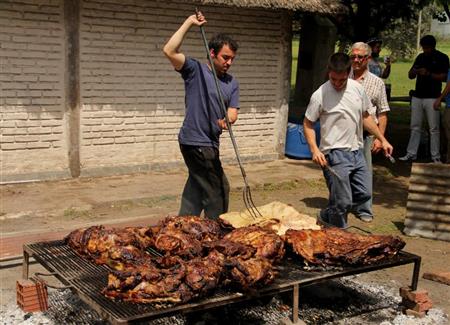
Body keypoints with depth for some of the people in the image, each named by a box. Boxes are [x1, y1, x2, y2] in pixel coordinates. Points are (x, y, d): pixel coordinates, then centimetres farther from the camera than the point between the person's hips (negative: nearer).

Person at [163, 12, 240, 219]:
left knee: (197, 189, 16)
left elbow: (232, 112, 0)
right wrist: (189, 23, -18)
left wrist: (228, 120, -24)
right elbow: (169, 51, -20)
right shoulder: (195, 70, -7)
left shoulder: (232, 83, 10)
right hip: (195, 141, -7)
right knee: (218, 190, -3)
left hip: (210, 143, 7)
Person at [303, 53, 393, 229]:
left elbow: (365, 117, 17)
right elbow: (307, 123, -6)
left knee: (364, 194, 13)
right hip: (335, 154, -7)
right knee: (343, 201, -7)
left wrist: (382, 139, 15)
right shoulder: (320, 95, -11)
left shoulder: (357, 88, 5)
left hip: (356, 152, 7)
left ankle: (326, 216, 29)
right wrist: (314, 150, -19)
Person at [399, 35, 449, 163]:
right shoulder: (420, 57, 12)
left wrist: (429, 74, -21)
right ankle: (411, 154, 11)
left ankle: (435, 156, 2)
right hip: (417, 96, 5)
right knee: (415, 127, 7)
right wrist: (414, 71, -9)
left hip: (432, 97, -5)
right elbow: (410, 76, 14)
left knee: (434, 128, -1)